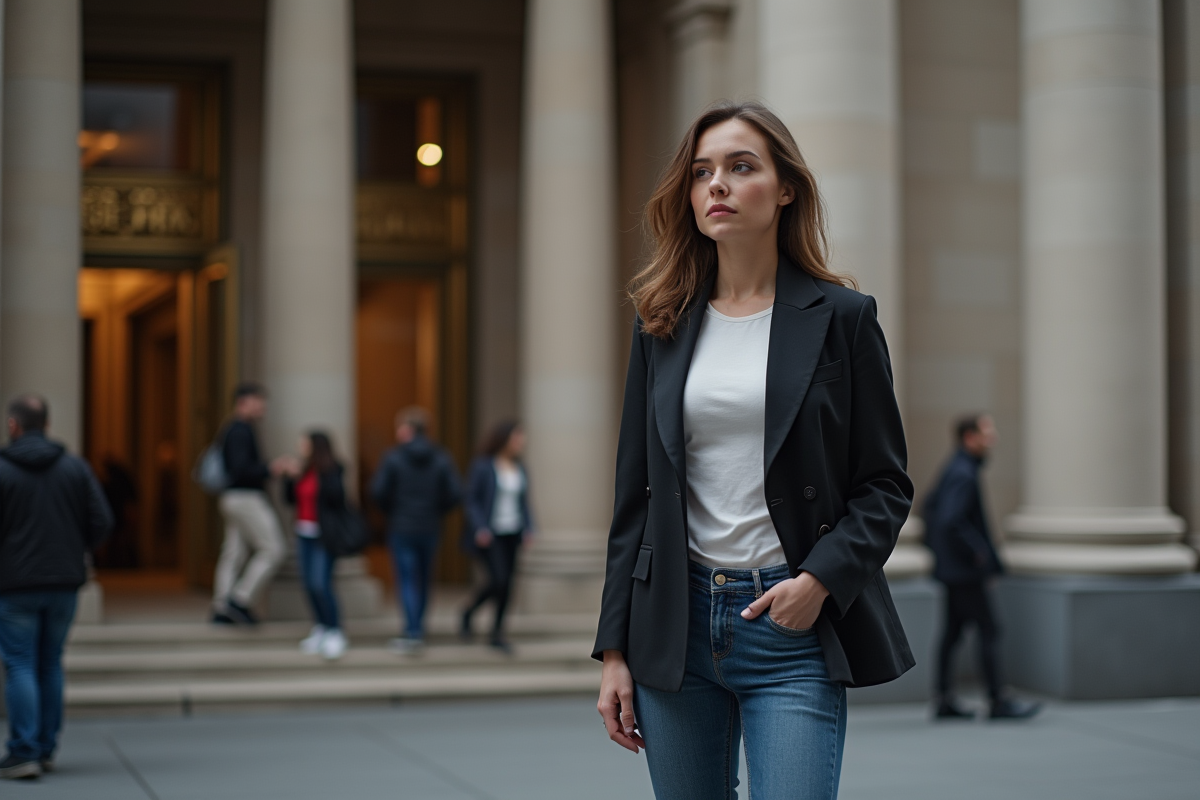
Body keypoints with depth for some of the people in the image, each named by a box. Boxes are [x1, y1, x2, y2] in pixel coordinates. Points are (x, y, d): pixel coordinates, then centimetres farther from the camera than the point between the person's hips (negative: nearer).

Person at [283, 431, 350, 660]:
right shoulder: (302, 469, 9)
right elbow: (290, 499, 12)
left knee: (320, 583, -13)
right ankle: (320, 627, 22)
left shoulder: (332, 470, -11)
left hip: (325, 535, -7)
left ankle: (335, 633, -4)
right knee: (309, 584, 9)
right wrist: (291, 478, -2)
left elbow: (337, 496, -20)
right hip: (304, 534, 7)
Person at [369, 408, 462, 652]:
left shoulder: (393, 457, -9)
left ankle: (413, 632, -14)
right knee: (423, 579, 15)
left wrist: (391, 510, 5)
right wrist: (436, 511, 10)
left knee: (407, 579, -2)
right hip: (430, 529, 3)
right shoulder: (442, 459, -1)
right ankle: (416, 631, 23)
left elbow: (378, 491, -14)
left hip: (401, 528, -3)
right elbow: (455, 494, -6)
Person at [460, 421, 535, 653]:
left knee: (507, 583, 4)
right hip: (490, 534, -5)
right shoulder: (483, 466, -8)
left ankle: (497, 633, 16)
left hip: (513, 535, 6)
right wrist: (480, 529, -18)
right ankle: (468, 613, 8)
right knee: (499, 580, -16)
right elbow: (471, 500, -7)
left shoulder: (520, 469, 8)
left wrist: (529, 527, 1)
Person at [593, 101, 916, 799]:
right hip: (675, 624, 3)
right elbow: (635, 497, 10)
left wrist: (821, 577, -14)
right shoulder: (663, 325, 9)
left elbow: (886, 485, 2)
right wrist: (616, 650, 6)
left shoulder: (841, 317, 1)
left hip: (793, 622, -3)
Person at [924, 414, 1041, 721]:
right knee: (989, 630, -5)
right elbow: (950, 521, -29)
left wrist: (933, 543, 25)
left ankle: (945, 701, 14)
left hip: (953, 567, 10)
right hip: (964, 570, -10)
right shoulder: (963, 474, -20)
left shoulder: (955, 469, 13)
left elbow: (931, 504, 26)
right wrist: (977, 551, -20)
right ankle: (998, 701, -1)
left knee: (952, 630, 11)